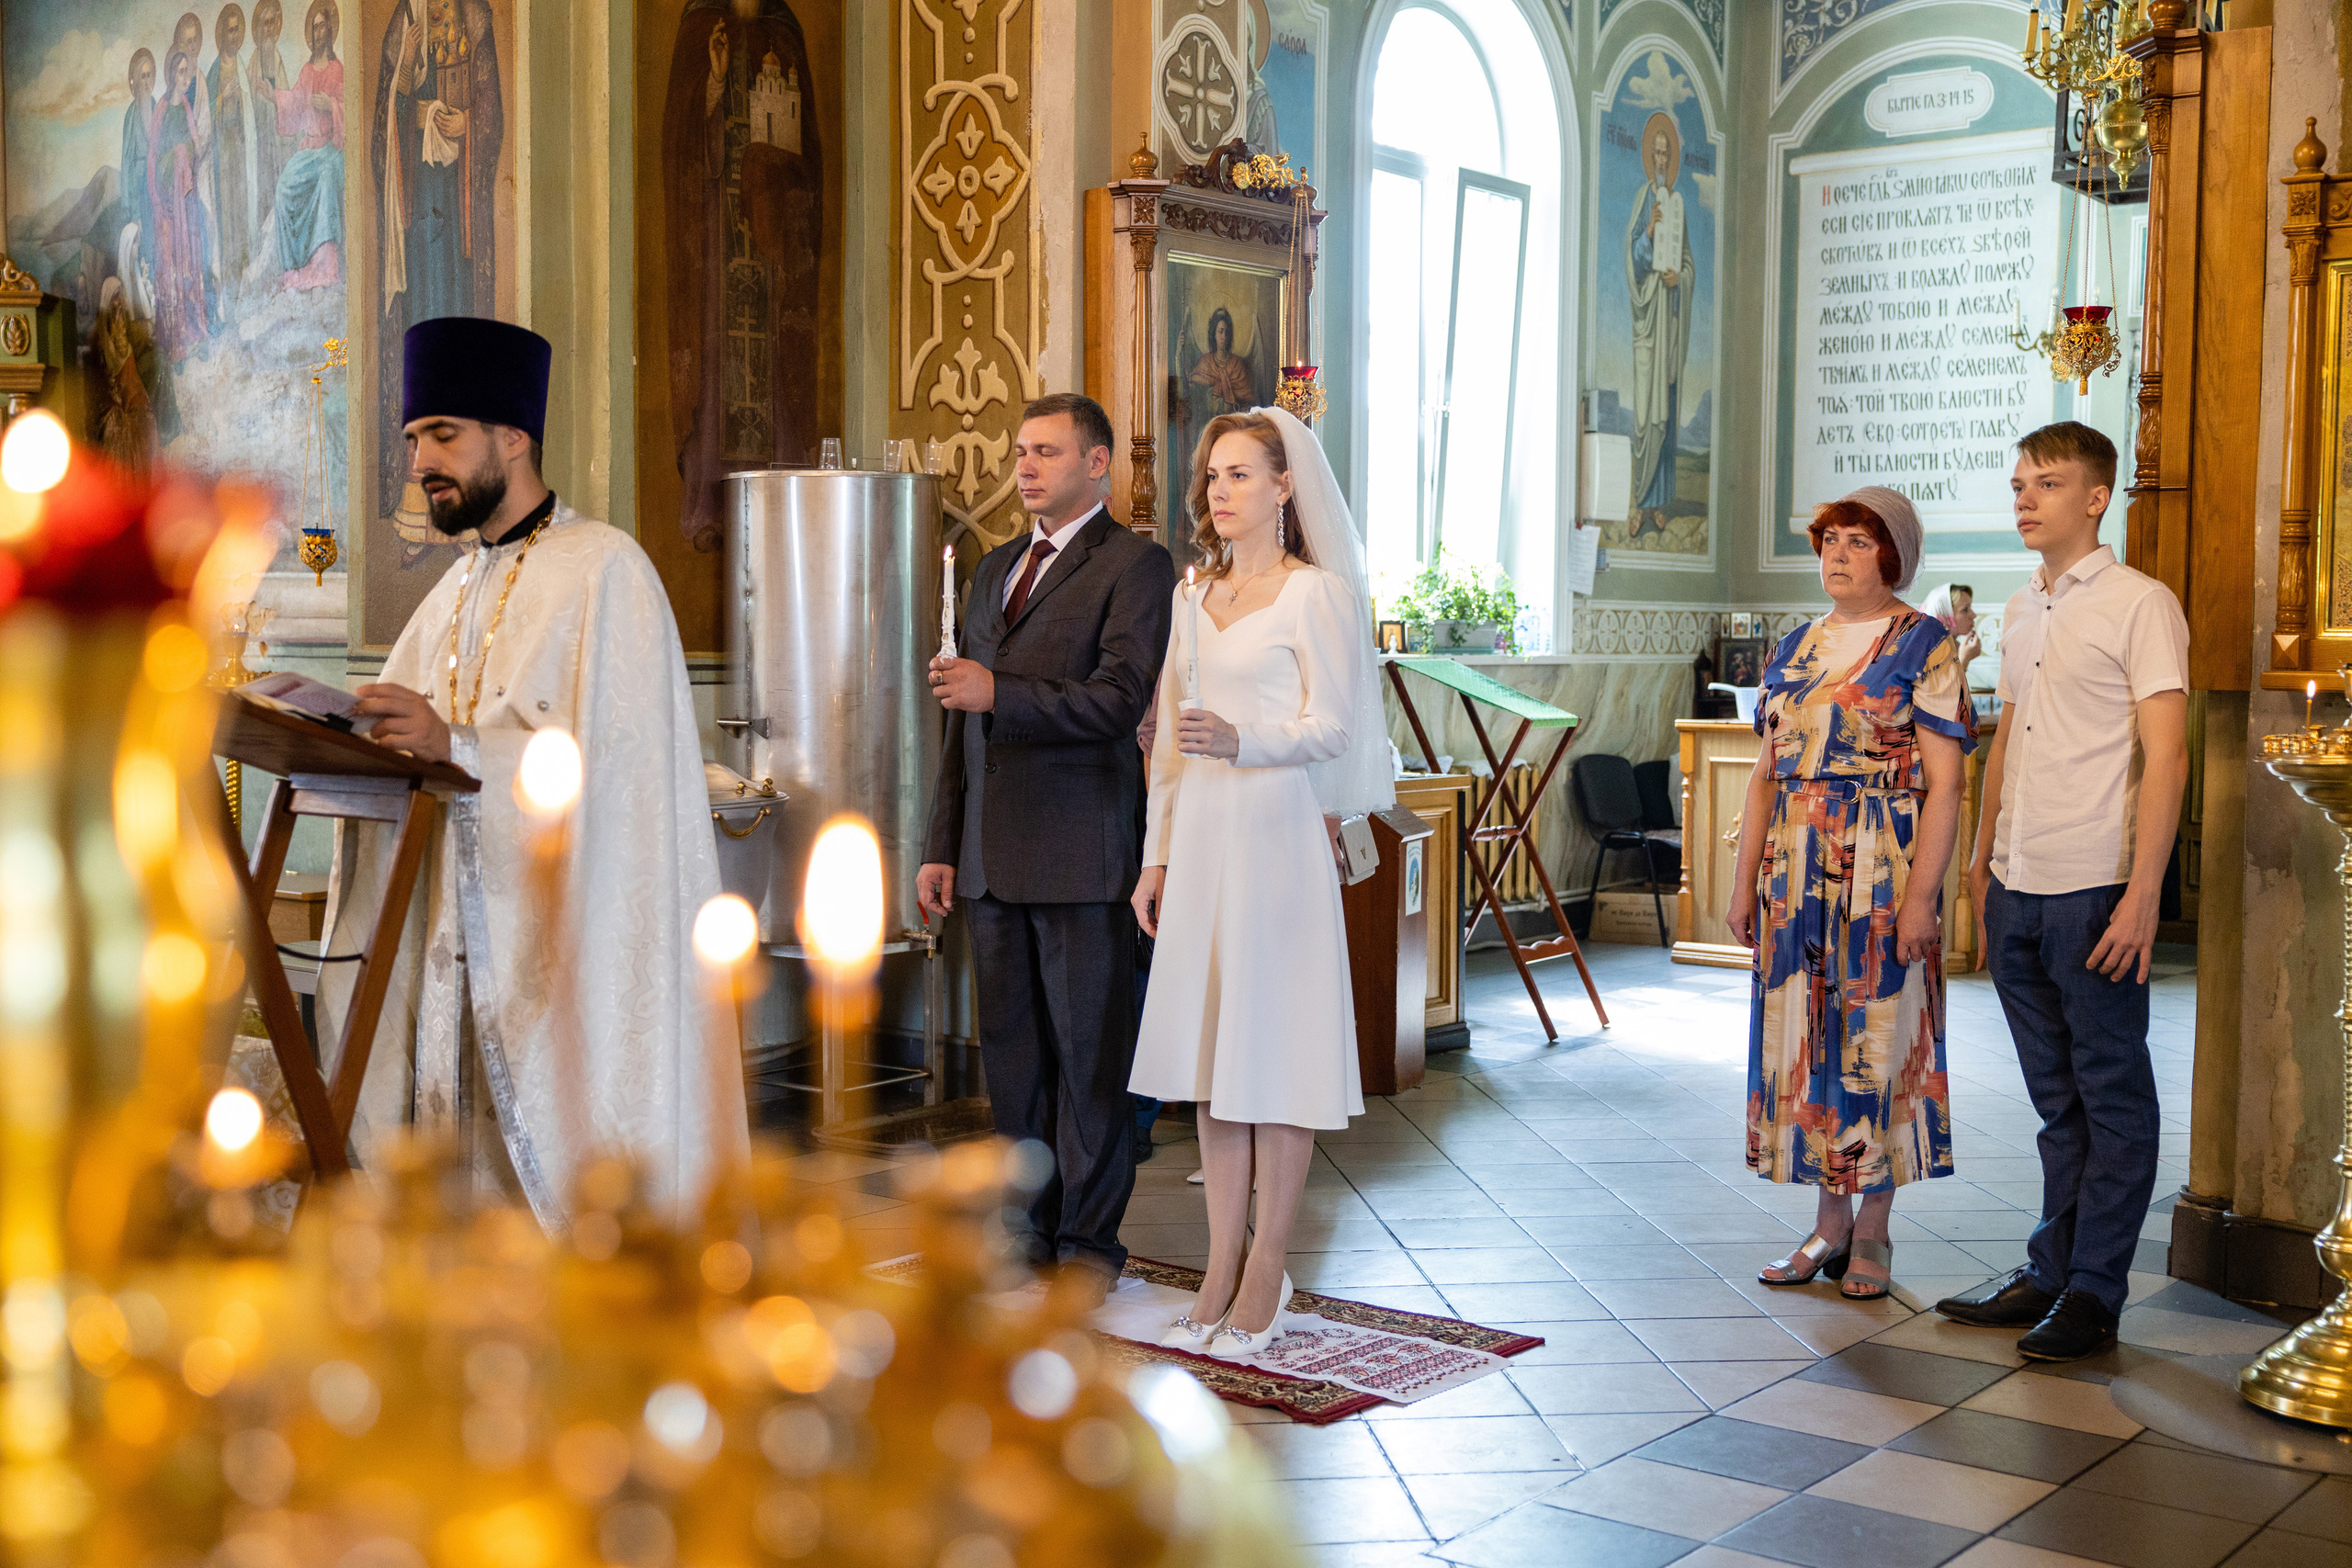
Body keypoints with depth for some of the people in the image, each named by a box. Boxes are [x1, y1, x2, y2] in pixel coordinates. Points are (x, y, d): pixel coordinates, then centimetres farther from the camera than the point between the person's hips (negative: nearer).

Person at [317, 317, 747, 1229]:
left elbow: (606, 756, -16)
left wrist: (457, 747, -25)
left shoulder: (604, 571, -6)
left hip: (567, 938, -7)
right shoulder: (458, 591, 18)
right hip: (461, 942, 7)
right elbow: (401, 758, 14)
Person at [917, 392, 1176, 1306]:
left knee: (1089, 1054, 1)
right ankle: (1030, 1230, 22)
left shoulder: (1135, 566, -4)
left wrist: (1000, 693, -23)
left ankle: (1088, 1243, 11)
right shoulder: (994, 569, 19)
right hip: (992, 857, 7)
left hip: (1082, 854, -7)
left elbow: (1120, 699, -16)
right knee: (1010, 1050, 11)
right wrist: (942, 847, 18)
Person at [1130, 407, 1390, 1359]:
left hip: (1274, 829, -6)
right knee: (1211, 1050, 8)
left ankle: (1265, 1278, 6)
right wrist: (1157, 854, 13)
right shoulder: (1195, 596, 15)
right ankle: (1222, 1268, 16)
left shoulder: (1317, 592, -5)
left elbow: (1331, 727, -12)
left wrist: (1243, 741, -29)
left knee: (1274, 1053, -2)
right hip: (1200, 834, 7)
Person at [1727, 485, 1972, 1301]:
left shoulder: (1923, 646, -4)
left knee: (1878, 1039, 1)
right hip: (1797, 872, 6)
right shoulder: (1795, 648, 13)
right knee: (1806, 1041, 7)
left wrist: (1921, 895, -17)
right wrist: (1745, 881, 9)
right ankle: (1829, 1225, 18)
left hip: (1884, 869, -5)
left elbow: (1943, 784, -9)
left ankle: (1872, 1232, 13)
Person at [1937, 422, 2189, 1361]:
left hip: (2095, 893, -7)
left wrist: (2142, 897, -18)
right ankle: (2048, 1273, 22)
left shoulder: (2141, 605, -7)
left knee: (2111, 1093, 3)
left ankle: (2094, 1294, 10)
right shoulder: (2020, 611, 15)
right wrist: (1982, 862, 19)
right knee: (2056, 1096, 14)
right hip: (2017, 891, 7)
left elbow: (2166, 758, -12)